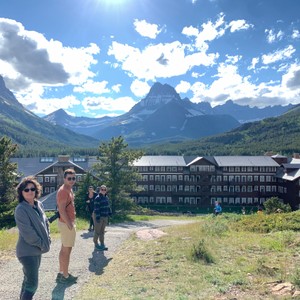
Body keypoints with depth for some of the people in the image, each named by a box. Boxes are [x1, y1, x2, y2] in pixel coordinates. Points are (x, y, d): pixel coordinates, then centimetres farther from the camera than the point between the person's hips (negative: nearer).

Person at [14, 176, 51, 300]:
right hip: (28, 251, -8)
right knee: (32, 283, -6)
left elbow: (45, 223, 12)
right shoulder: (20, 209, -19)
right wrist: (42, 244, -15)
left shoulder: (39, 205, 4)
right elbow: (27, 233, -22)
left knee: (29, 278, 22)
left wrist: (48, 240, 2)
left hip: (37, 249, 8)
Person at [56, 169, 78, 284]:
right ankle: (65, 276, 10)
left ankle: (61, 273, 29)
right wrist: (70, 224, -23)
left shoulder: (69, 189, 12)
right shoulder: (63, 191, -19)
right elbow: (62, 210, -24)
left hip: (68, 222, 10)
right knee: (66, 249, -1)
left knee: (65, 248, 17)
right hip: (66, 223, -10)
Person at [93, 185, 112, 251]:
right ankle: (96, 245, 15)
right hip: (98, 217, -7)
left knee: (102, 231, 13)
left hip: (105, 217, 7)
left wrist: (110, 214, 13)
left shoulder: (106, 197, 9)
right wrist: (97, 217, -22)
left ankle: (102, 244, 20)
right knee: (97, 231, 3)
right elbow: (96, 208, -19)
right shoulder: (97, 198, -15)